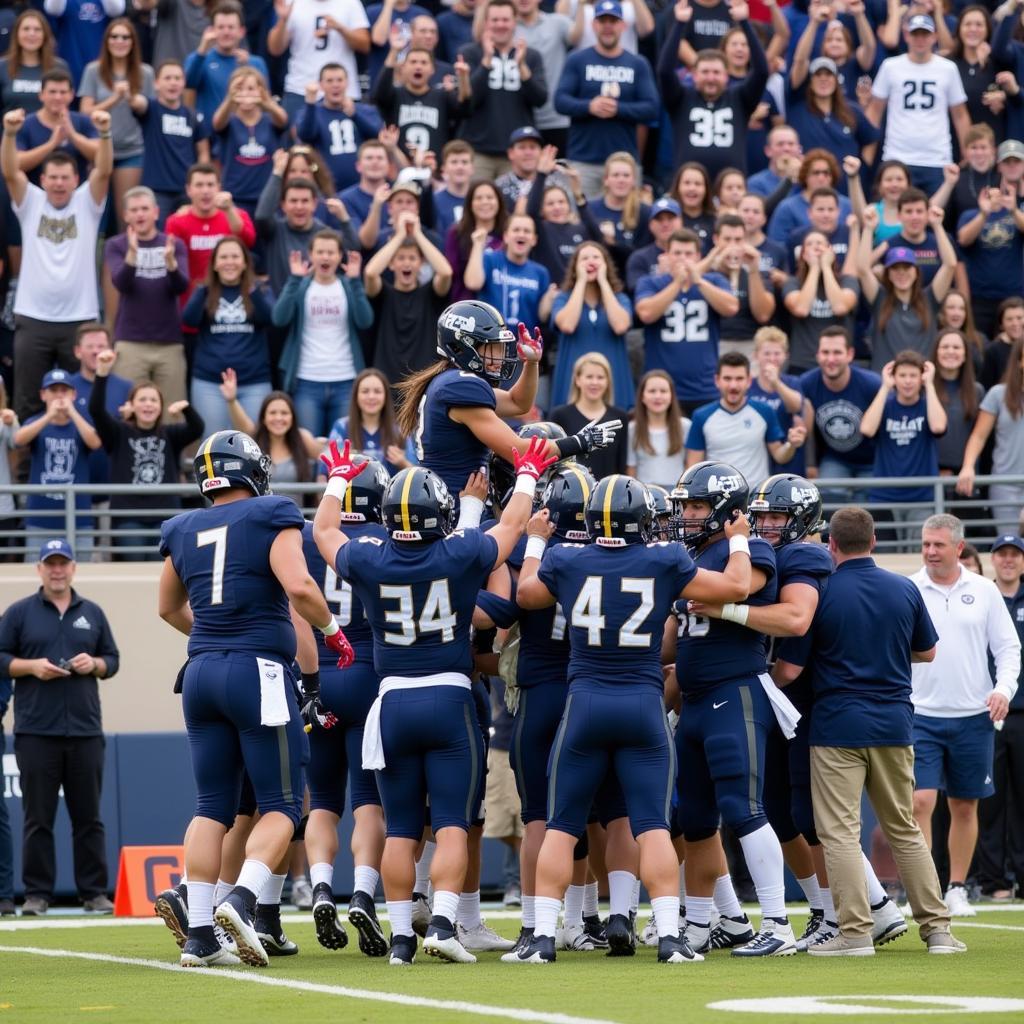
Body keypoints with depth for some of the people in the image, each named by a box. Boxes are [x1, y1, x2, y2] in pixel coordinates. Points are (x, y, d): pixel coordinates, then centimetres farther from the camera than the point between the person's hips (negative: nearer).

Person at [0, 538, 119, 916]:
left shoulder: (92, 613, 13)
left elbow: (112, 660, 16)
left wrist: (93, 664, -5)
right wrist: (31, 666, -12)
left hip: (85, 730, 2)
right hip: (36, 732, -2)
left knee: (88, 816, 3)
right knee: (38, 818, -1)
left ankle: (94, 892, 7)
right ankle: (37, 894, 2)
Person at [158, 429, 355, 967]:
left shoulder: (184, 531, 12)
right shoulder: (270, 518, -5)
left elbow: (169, 607, 26)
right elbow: (298, 586, -18)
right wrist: (332, 630, -1)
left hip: (202, 674, 5)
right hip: (259, 672, -5)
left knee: (212, 806, 9)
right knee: (280, 805, 1)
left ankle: (199, 934, 3)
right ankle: (243, 899, -22)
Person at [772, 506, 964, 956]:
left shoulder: (820, 594, -10)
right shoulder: (905, 590, 2)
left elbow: (789, 669, -8)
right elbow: (926, 652, 15)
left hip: (837, 728, -4)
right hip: (894, 724, 4)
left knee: (840, 832, -1)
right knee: (904, 830, 14)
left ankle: (855, 931, -7)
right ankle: (936, 927, 12)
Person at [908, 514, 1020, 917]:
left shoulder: (984, 591, 4)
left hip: (973, 717, 2)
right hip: (921, 714, -2)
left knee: (965, 806, 7)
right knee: (920, 802, -12)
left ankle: (956, 890, 18)